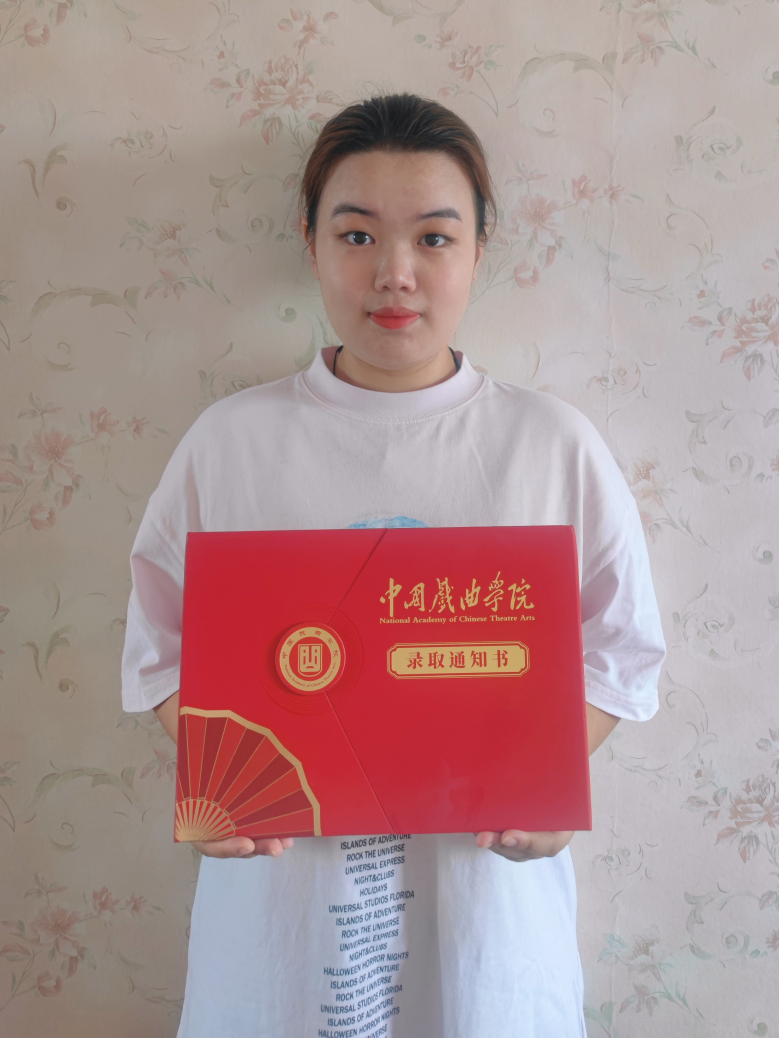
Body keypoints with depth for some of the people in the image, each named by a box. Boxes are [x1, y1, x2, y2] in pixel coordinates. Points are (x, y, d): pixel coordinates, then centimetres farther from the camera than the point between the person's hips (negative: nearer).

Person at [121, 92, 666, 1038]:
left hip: (485, 875, 1)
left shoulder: (555, 446, -4)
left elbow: (618, 651, 0)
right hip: (281, 867, 1)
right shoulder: (230, 440, -4)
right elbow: (166, 641, 1)